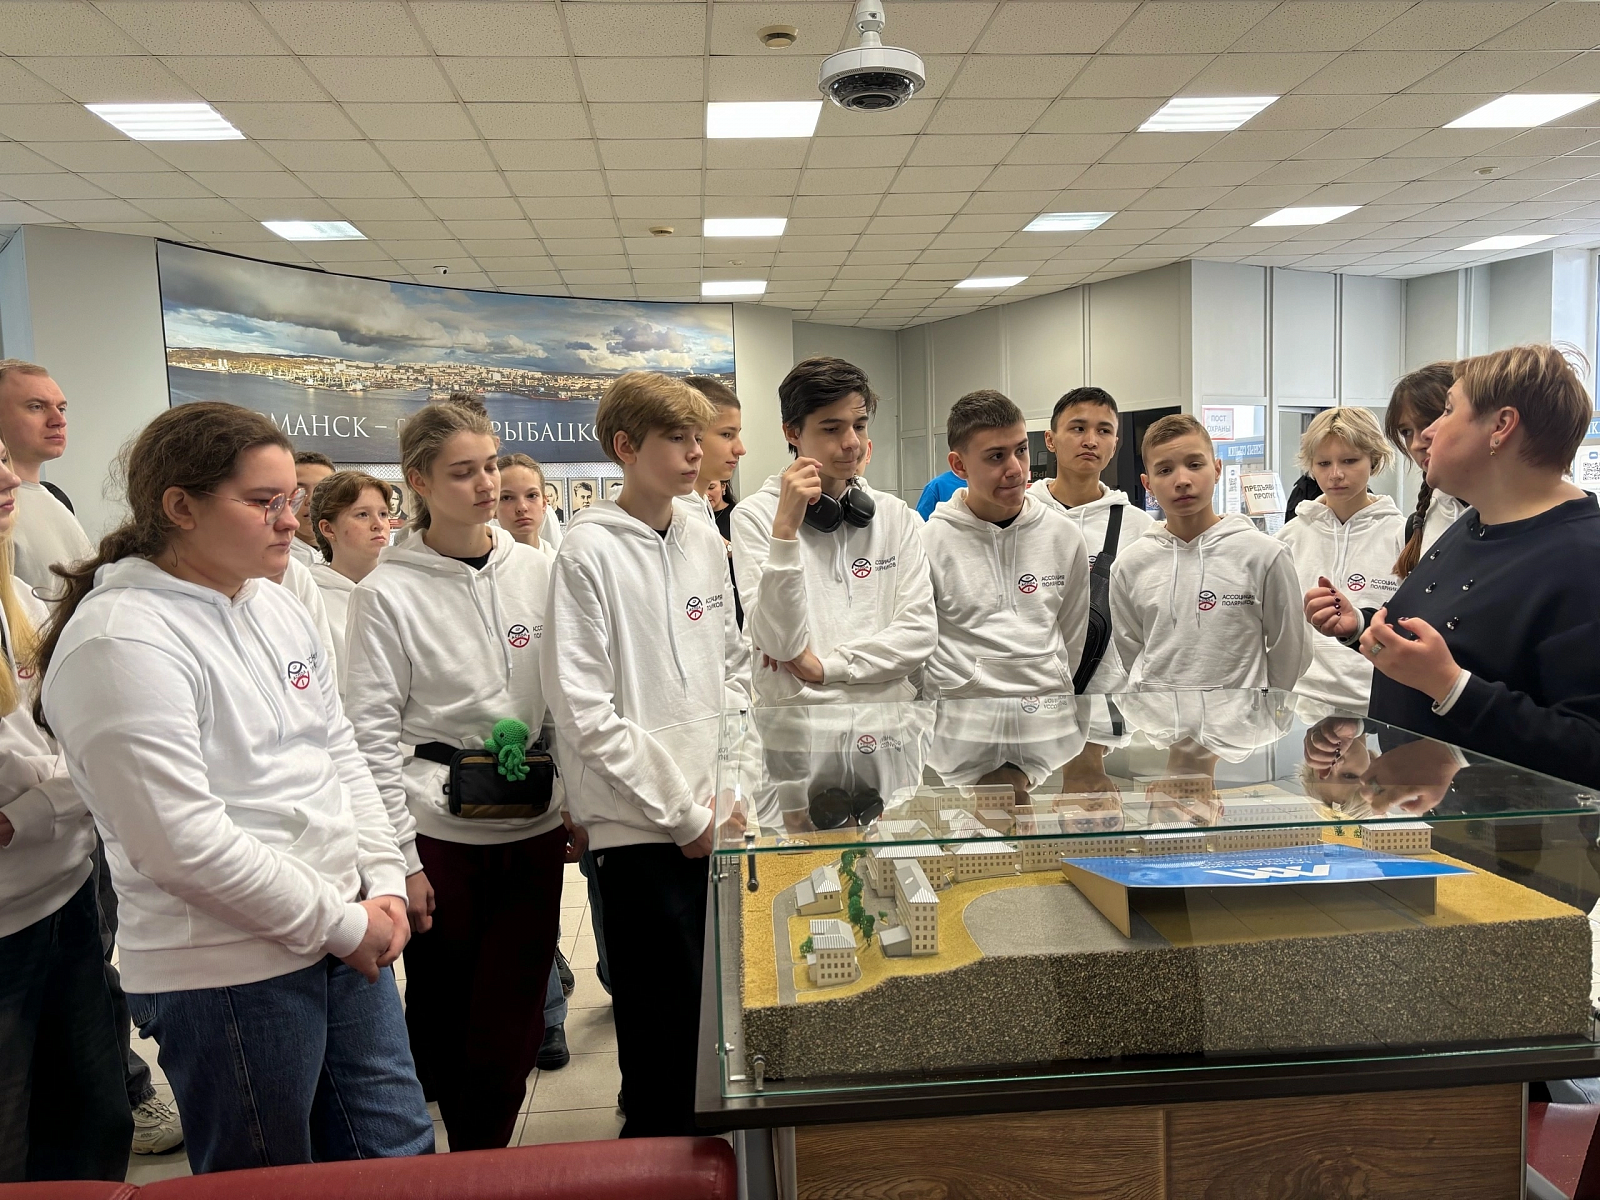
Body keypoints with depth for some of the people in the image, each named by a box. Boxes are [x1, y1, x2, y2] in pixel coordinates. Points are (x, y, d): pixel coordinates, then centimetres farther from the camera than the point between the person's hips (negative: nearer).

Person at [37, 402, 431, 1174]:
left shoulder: (275, 606, 8)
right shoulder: (120, 641, -18)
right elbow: (183, 842, -22)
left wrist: (385, 883, 1)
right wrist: (340, 924, -15)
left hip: (347, 933, 8)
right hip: (229, 969, -7)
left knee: (399, 1153, 18)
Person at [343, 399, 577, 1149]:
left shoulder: (535, 572, 3)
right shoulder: (387, 595, -7)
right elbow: (372, 735, -8)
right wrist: (402, 858, -9)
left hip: (534, 827, 3)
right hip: (441, 833, -3)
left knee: (513, 1020, 8)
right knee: (443, 1016, 11)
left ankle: (484, 1153, 28)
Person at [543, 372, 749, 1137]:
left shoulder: (705, 542, 8)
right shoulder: (590, 551, -11)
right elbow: (586, 714, -15)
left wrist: (729, 784, 3)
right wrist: (682, 812, -12)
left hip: (714, 817, 6)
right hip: (640, 825, -6)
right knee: (664, 1017, 5)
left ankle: (699, 1141, 37)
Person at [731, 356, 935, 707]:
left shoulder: (895, 514, 10)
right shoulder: (755, 514, 0)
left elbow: (921, 630, 2)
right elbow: (778, 643, -11)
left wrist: (825, 666, -8)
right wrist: (785, 529, -19)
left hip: (888, 712, 3)